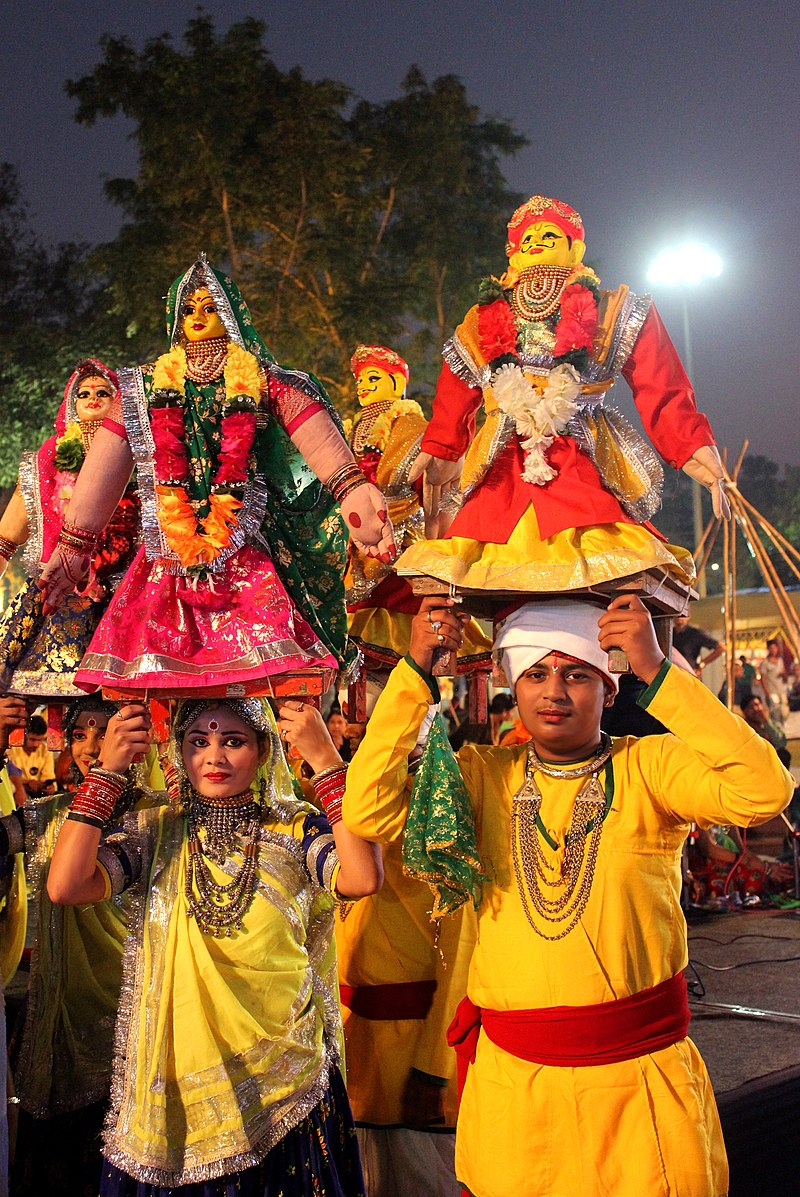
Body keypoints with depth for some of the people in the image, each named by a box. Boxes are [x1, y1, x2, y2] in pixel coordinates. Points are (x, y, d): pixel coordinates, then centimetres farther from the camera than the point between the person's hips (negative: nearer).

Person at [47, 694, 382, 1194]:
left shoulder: (295, 828, -3)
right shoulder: (157, 830, 0)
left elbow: (361, 879, -24)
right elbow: (66, 886, -14)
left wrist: (327, 761, -25)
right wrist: (106, 772, -16)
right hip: (176, 1073, 1)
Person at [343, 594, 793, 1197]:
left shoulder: (648, 767, -6)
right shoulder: (484, 776, 2)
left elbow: (763, 791, -23)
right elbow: (369, 811, -11)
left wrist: (657, 669, -23)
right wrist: (415, 670, -13)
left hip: (640, 1077, -2)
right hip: (512, 1080, 2)